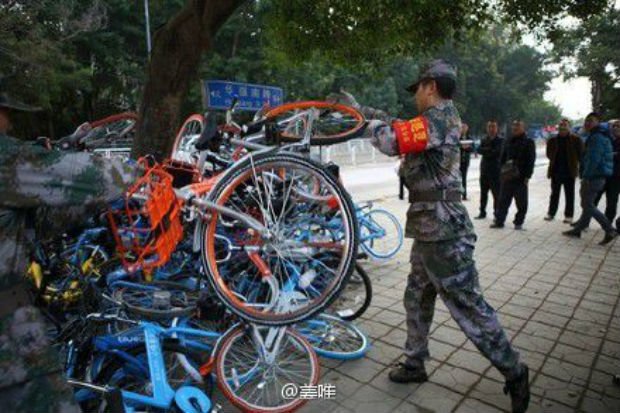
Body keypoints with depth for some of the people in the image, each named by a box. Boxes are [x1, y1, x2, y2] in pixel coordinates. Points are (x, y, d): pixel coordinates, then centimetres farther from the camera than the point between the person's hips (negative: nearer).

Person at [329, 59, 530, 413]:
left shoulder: (440, 116, -15)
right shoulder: (438, 120, 14)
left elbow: (392, 140, -25)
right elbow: (399, 126, 23)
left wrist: (368, 119, -4)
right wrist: (358, 107, 26)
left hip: (444, 236, -10)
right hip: (429, 233, 10)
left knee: (469, 308, 0)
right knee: (417, 300, 19)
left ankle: (514, 372, 19)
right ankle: (415, 365, 35)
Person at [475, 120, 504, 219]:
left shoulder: (500, 140, -1)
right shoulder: (484, 139, 13)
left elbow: (497, 152, -14)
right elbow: (479, 150, -3)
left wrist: (485, 151, -9)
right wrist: (490, 151, -16)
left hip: (495, 171, -5)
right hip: (484, 169, 5)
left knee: (496, 193, -3)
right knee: (483, 193, 11)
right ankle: (482, 212, 21)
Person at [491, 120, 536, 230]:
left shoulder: (528, 142, 0)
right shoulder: (508, 142, 14)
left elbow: (531, 160, -5)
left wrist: (527, 176, -13)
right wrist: (502, 171, 7)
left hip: (521, 177, -4)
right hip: (507, 176, 4)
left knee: (521, 202, 3)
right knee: (503, 200, 5)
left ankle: (518, 223, 12)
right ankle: (499, 221, 10)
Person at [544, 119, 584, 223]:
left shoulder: (576, 140, -1)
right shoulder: (552, 140, 5)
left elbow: (580, 154, 1)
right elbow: (549, 154, 13)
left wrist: (573, 163, -6)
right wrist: (555, 161, 3)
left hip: (569, 171, -2)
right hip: (556, 171, 2)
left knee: (569, 195, 4)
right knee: (554, 193, 10)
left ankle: (568, 215, 10)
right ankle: (551, 213, 17)